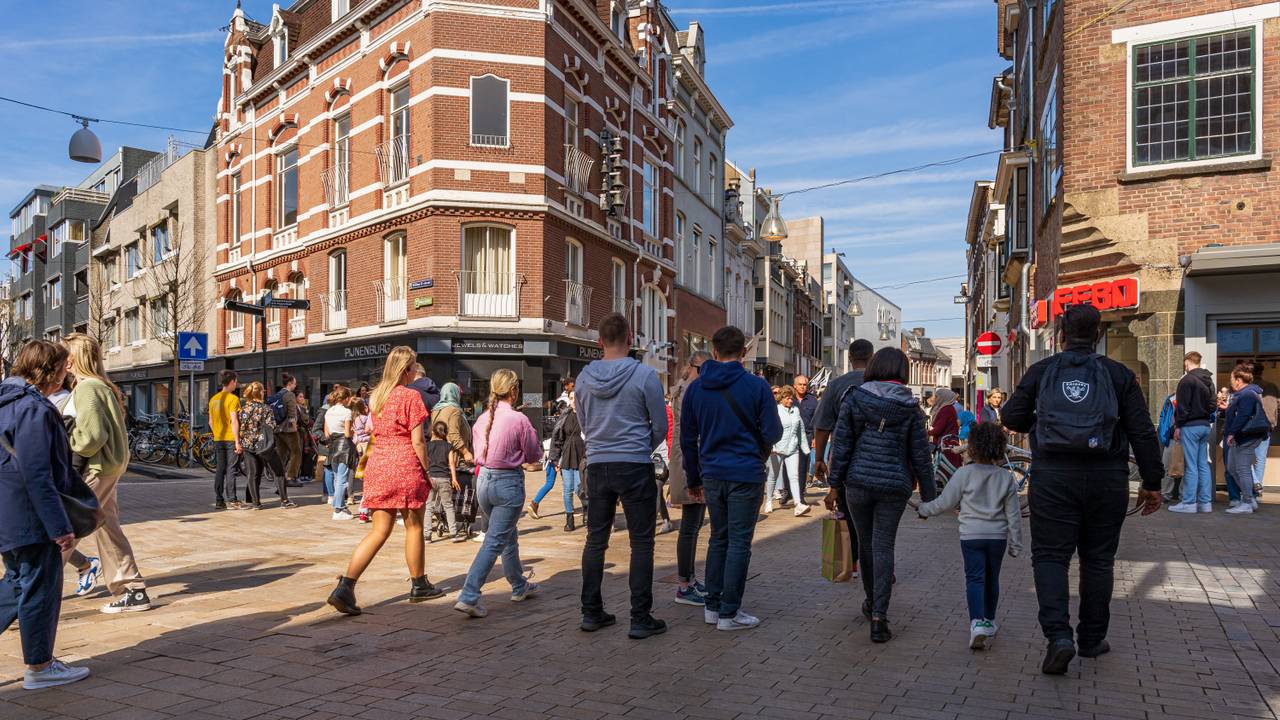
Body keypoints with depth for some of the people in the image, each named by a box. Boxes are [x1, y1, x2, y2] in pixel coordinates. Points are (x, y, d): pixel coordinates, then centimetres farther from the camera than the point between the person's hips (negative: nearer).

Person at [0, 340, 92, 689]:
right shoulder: (34, 409, -20)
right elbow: (37, 475, -24)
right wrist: (60, 526, -22)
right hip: (32, 516, -10)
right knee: (40, 588, 2)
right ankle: (39, 667, 14)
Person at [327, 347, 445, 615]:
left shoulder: (376, 396, 13)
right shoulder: (411, 396, -8)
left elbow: (378, 432, 16)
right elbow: (417, 441, -9)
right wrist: (427, 472, -1)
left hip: (377, 465, 6)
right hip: (405, 465, -6)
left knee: (379, 531, 8)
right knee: (414, 527, 10)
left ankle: (344, 587, -4)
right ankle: (419, 586, 23)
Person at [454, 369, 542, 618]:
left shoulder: (482, 419, 1)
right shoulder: (519, 419, -14)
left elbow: (478, 451, 12)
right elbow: (534, 456, -4)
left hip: (483, 479, 7)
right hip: (508, 482, -7)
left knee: (509, 535, 23)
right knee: (494, 542, -2)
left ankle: (520, 586, 37)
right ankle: (468, 597, -9)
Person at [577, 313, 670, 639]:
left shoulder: (583, 378, 2)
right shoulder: (644, 375, -10)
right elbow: (660, 426, -3)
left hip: (597, 466, 4)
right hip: (635, 468, -4)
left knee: (596, 541, 14)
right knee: (641, 543, 4)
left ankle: (591, 613, 21)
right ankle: (640, 619, 6)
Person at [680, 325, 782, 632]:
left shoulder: (695, 388, 4)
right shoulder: (756, 385, -9)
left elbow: (687, 438, 8)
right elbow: (773, 432, -6)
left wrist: (694, 480, 17)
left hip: (711, 475, 4)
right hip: (746, 474, -4)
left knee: (718, 538, 17)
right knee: (739, 542, 3)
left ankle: (712, 606, 22)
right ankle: (729, 613, 7)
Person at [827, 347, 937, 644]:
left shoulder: (854, 399, -1)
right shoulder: (910, 407, 0)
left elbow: (840, 445, -2)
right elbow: (920, 455, 2)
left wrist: (834, 483, 3)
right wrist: (928, 496, 9)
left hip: (858, 483, 1)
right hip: (894, 486, -1)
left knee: (866, 543, 17)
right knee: (883, 547, 2)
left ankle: (872, 603, 36)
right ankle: (878, 618, -3)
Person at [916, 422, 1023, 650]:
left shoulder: (964, 474, -10)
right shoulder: (1007, 478, -1)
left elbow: (944, 502, -3)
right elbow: (1013, 514, 2)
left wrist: (924, 509, 15)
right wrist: (1015, 544, 11)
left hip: (971, 535, -3)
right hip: (997, 535, 3)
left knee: (974, 578, -2)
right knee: (992, 578, 17)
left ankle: (977, 622, -19)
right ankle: (989, 620, 30)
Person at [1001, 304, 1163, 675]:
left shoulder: (1041, 371, 3)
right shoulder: (1119, 375, 3)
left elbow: (1012, 418, 6)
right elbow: (1143, 432, 1)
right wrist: (1152, 483, 7)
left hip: (1054, 477, -1)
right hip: (1107, 478, 1)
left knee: (1050, 556, 4)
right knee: (1098, 559, 14)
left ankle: (1058, 634, -13)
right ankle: (1092, 638, 23)